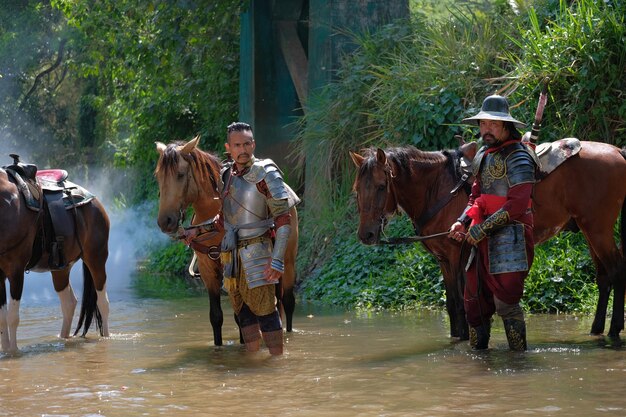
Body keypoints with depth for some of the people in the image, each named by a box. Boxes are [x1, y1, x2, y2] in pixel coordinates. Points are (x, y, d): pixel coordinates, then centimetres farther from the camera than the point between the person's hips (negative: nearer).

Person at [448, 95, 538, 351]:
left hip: (509, 239, -9)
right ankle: (477, 352, 21)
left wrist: (482, 229, -18)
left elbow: (517, 205, -19)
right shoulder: (483, 156, 17)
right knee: (474, 301, 11)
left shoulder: (517, 158, -11)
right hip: (483, 242, 9)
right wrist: (463, 222, 2)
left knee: (506, 302, -9)